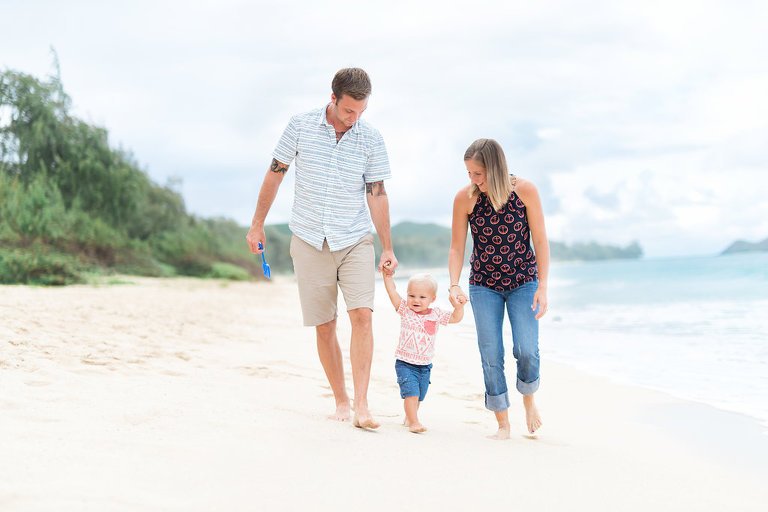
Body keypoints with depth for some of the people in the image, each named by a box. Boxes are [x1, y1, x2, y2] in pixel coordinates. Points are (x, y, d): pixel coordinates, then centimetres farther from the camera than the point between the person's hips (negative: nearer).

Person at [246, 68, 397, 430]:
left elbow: (377, 194, 2)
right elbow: (275, 173, 6)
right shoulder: (301, 126, -4)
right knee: (324, 327, 4)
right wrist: (257, 224, 9)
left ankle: (361, 406, -15)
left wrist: (388, 248, 0)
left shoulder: (371, 139, -3)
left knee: (361, 314, -16)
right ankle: (340, 401, 17)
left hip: (356, 240, 0)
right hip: (309, 241, 0)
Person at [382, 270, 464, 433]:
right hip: (405, 363, -3)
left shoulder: (436, 314, 2)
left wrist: (458, 306, -13)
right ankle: (414, 422, -13)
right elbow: (392, 292, -7)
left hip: (425, 365, 3)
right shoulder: (405, 310, -3)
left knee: (419, 396, 15)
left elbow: (456, 318, 4)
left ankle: (409, 418, 37)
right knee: (411, 393, -17)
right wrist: (387, 275, -12)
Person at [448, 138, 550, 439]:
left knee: (526, 350, -12)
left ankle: (528, 399, 20)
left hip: (523, 281, -1)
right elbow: (457, 248, -4)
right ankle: (503, 424, 10)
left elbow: (540, 240, -9)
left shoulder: (525, 191, -14)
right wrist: (454, 285, -18)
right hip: (484, 285, 1)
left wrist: (542, 286, -13)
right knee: (490, 355, -3)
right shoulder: (465, 198, -11)